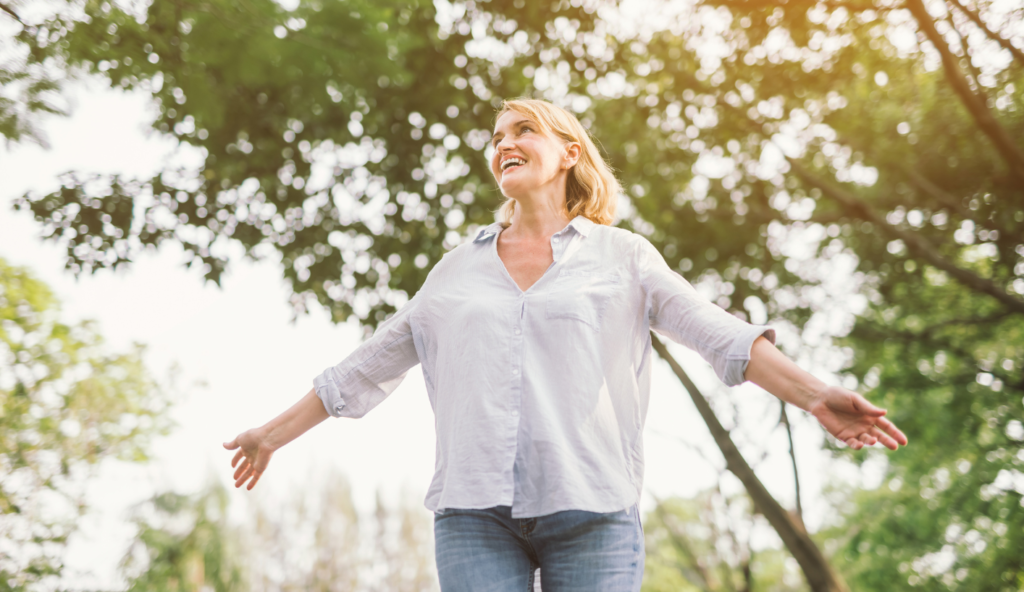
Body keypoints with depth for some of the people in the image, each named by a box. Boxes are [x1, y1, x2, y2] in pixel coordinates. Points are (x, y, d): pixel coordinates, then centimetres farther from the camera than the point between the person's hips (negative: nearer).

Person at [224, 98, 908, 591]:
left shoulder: (622, 256, 12)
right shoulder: (457, 269, 18)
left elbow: (720, 335, 1)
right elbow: (364, 369, 23)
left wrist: (813, 394, -14)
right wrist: (274, 434, 25)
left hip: (590, 511, -2)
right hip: (475, 511, 2)